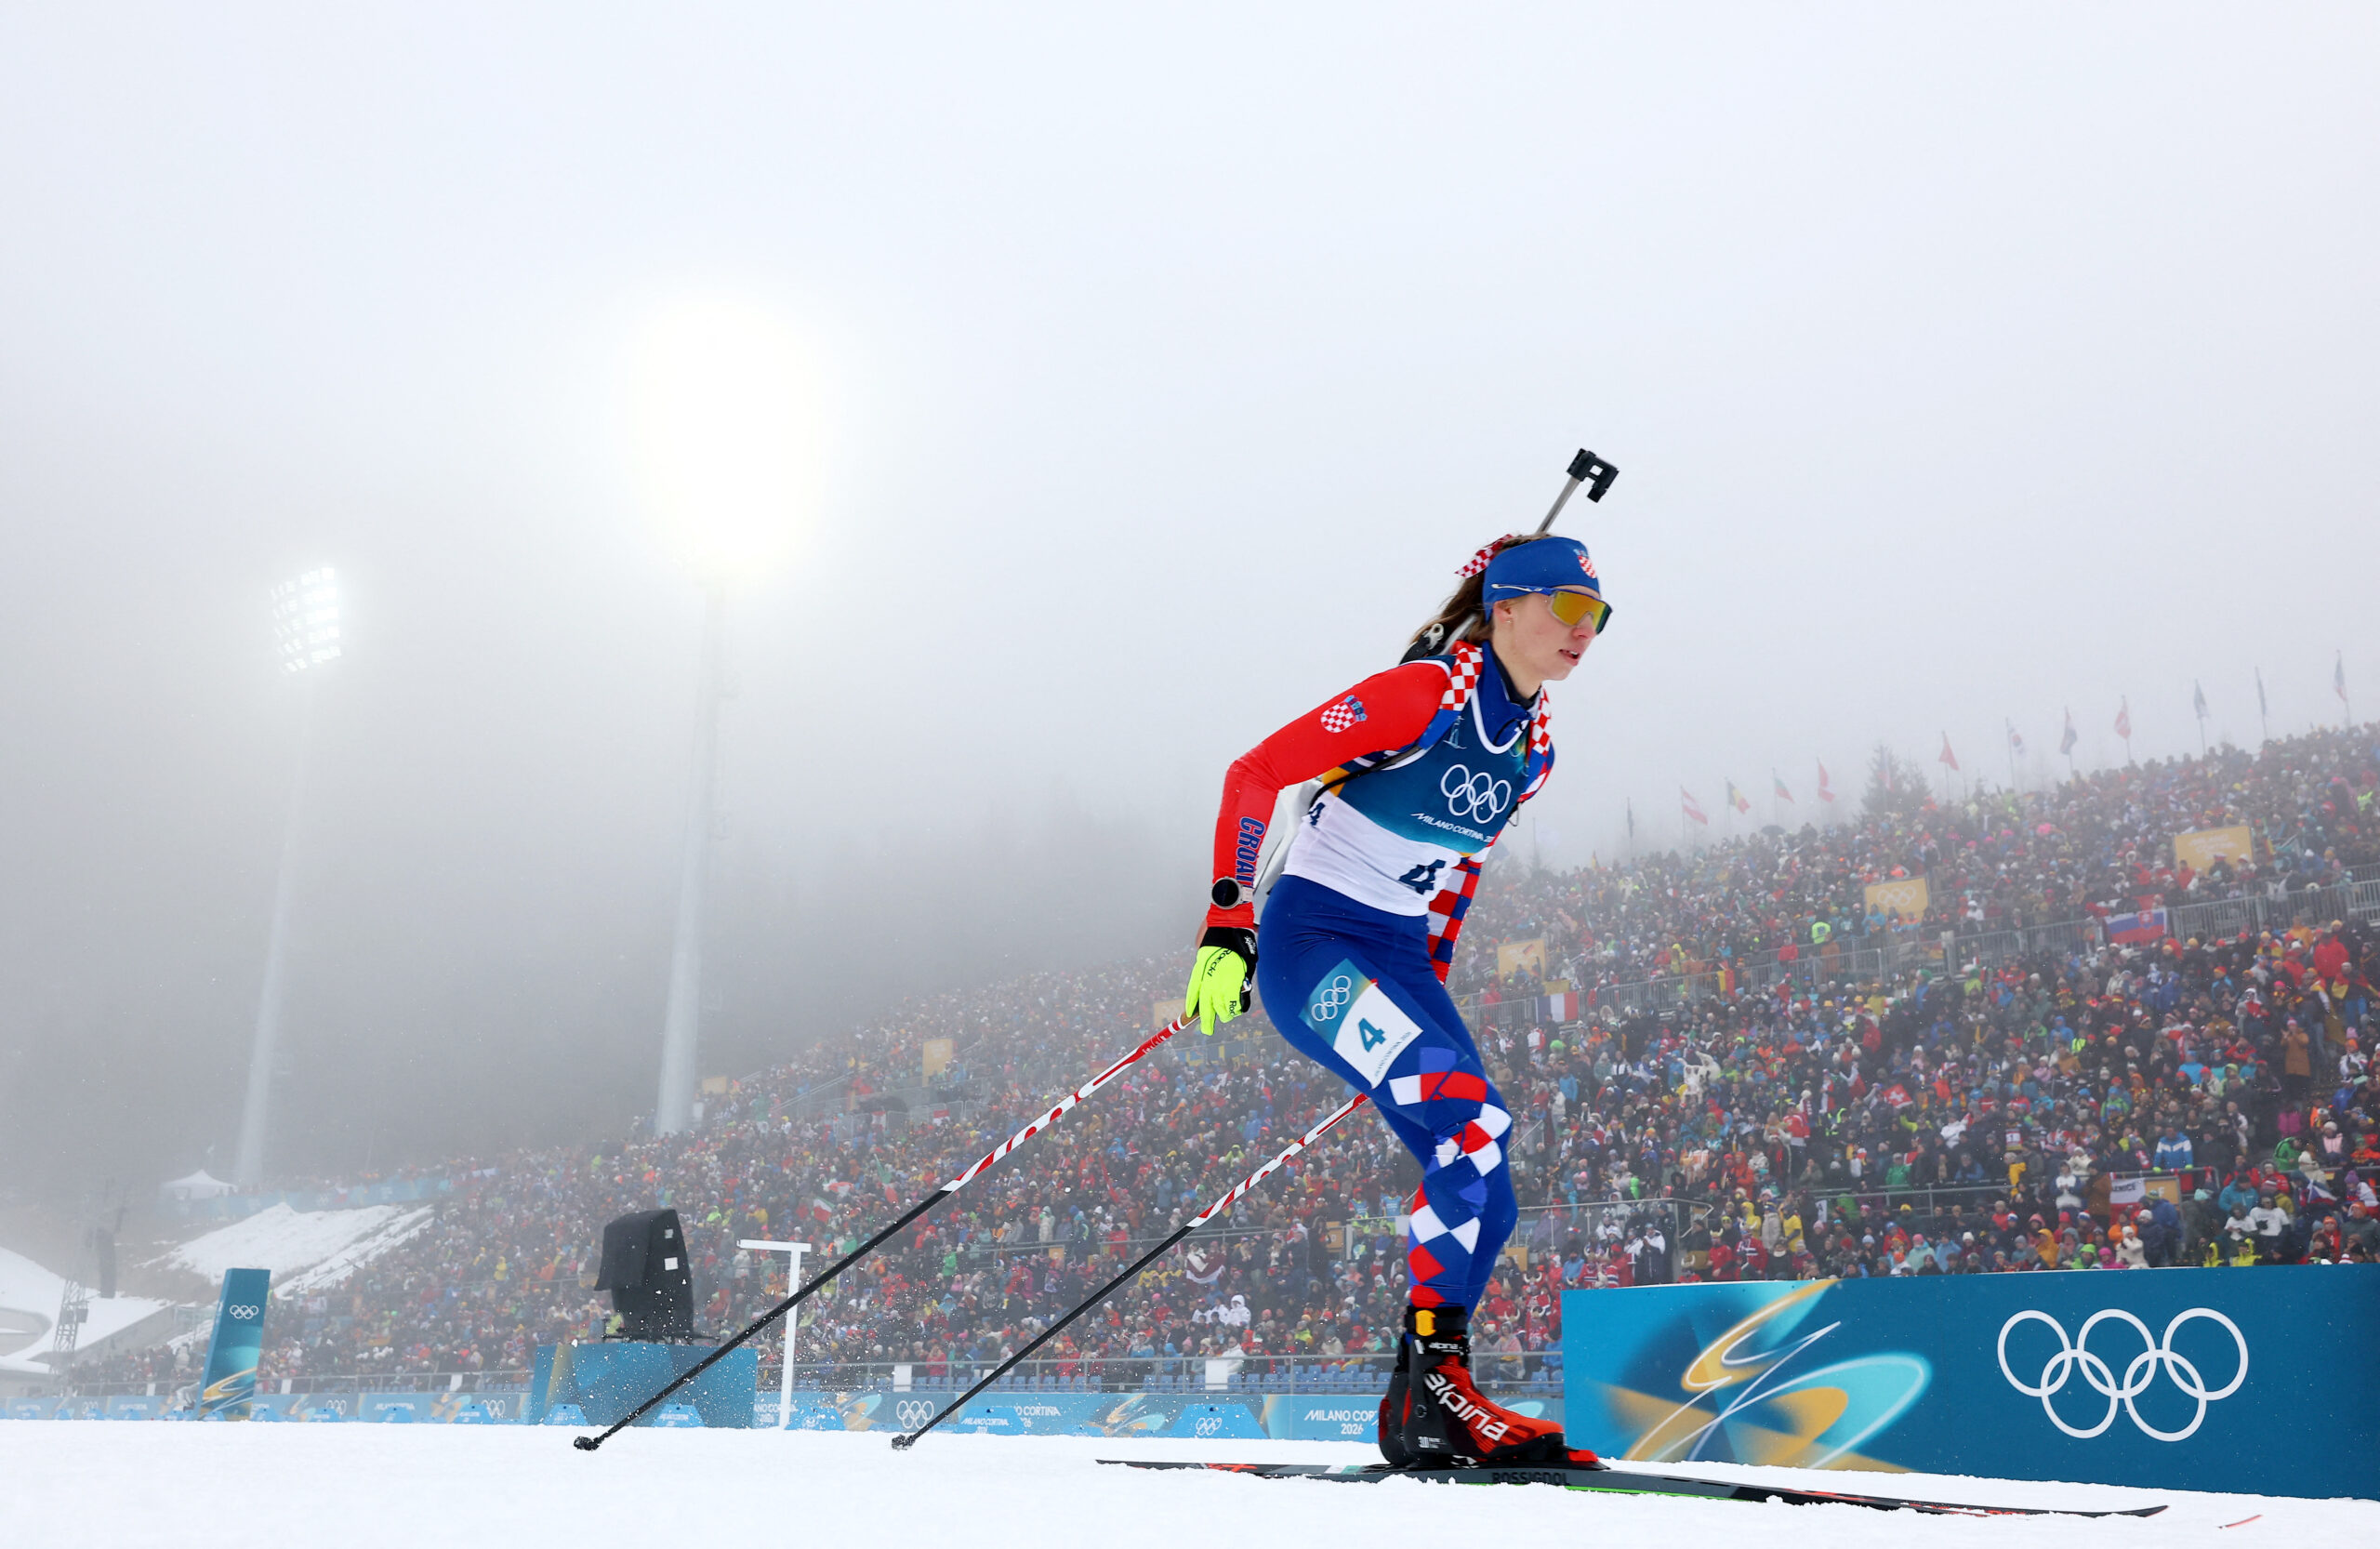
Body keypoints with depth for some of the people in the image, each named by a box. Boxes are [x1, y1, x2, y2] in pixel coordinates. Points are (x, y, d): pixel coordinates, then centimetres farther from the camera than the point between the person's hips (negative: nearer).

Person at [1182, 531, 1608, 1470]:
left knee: (1479, 1195, -2)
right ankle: (1433, 1383, -15)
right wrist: (1227, 921, -21)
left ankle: (1426, 1410, 9)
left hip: (1398, 960, 8)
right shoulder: (1426, 693, -15)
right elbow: (1256, 772, -16)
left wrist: (1429, 992, 21)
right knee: (1473, 1119, -25)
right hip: (1309, 942, -8)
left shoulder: (1532, 748, 9)